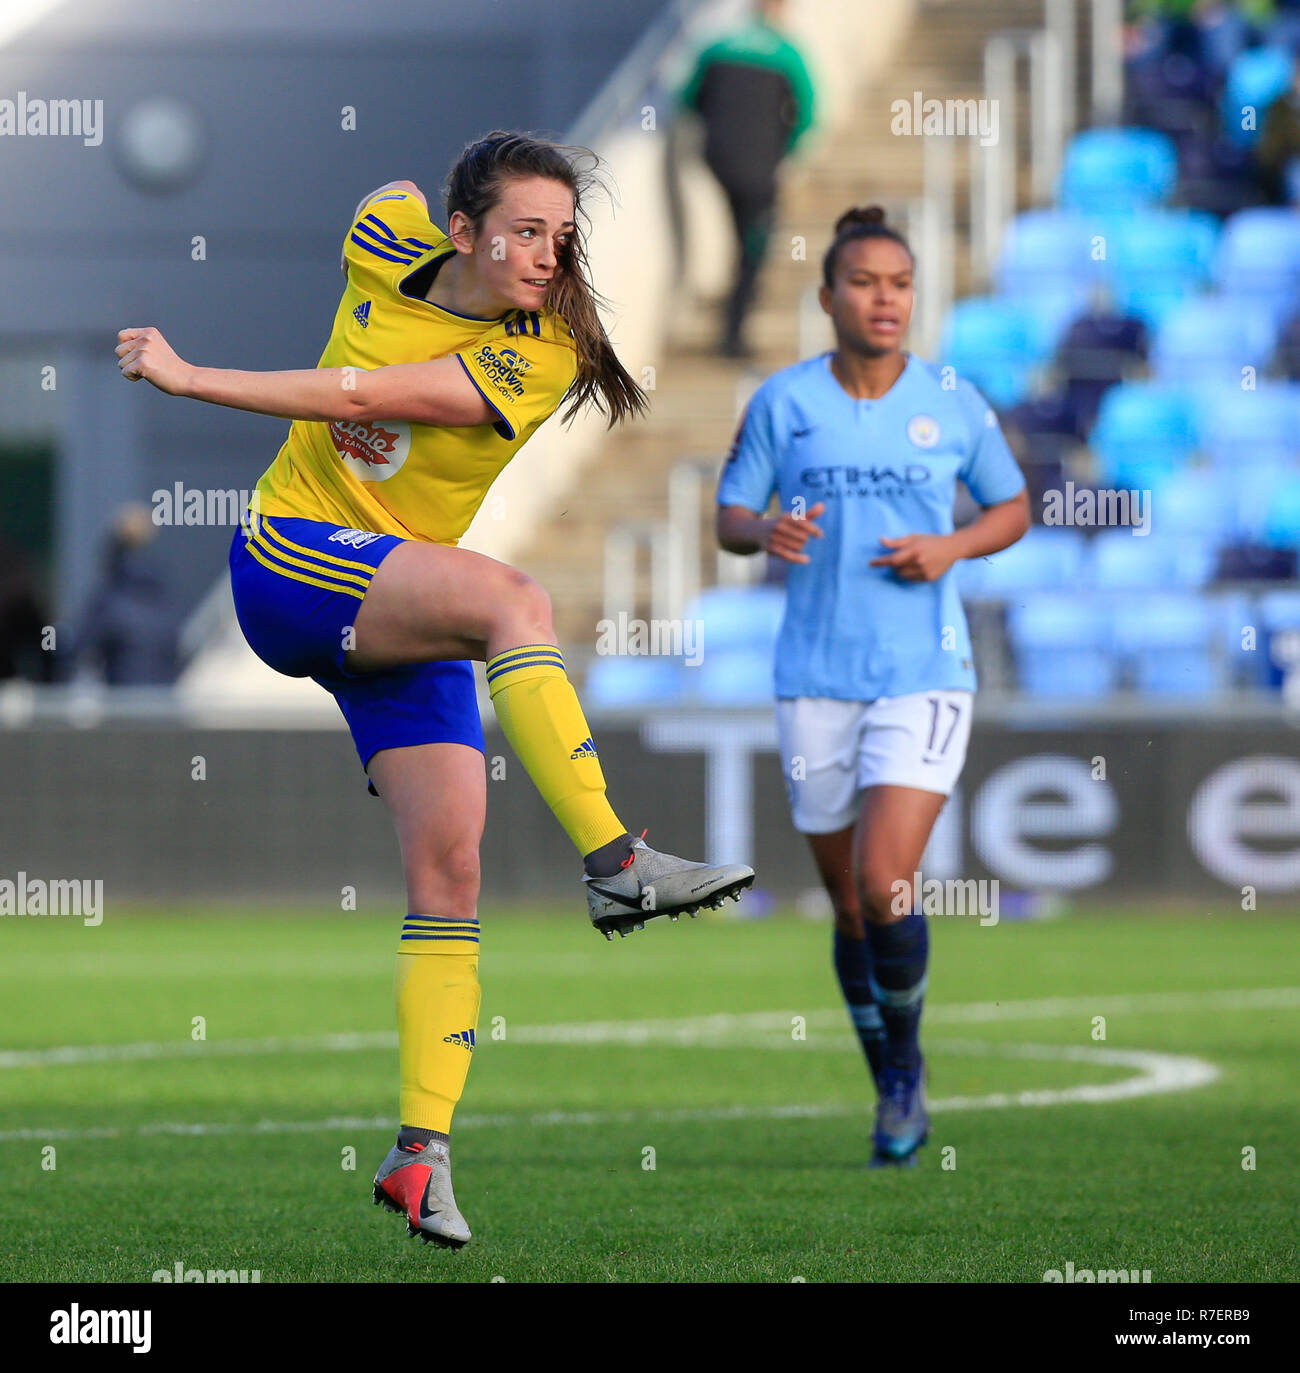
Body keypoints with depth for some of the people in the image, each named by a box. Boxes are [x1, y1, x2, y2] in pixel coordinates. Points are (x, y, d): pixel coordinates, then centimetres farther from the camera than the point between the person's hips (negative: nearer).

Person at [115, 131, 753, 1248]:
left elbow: (367, 397, -21)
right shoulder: (387, 243, -4)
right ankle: (616, 864, -35)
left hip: (407, 610, 1)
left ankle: (423, 1153, -5)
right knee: (511, 598, -29)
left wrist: (189, 376, -21)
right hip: (288, 563, -1)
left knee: (450, 864, -10)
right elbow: (399, 197, 23)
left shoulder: (541, 358, -13)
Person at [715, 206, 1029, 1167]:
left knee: (885, 888, -18)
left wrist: (952, 548, -7)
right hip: (816, 682, 2)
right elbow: (729, 517, 8)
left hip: (924, 678, -2)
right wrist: (766, 531, -15)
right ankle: (895, 1094, 26)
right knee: (851, 908, 8)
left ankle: (907, 1061, 6)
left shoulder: (953, 403, 2)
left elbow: (1014, 509, 13)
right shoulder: (783, 402, 2)